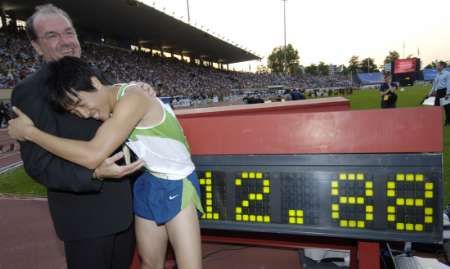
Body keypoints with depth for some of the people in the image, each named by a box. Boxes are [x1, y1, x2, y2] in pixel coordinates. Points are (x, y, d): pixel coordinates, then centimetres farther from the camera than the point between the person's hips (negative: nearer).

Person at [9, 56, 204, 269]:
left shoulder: (131, 98, -25)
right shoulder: (112, 108, 1)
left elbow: (92, 156, -32)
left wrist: (30, 132, -22)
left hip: (176, 187, -7)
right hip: (147, 185, 8)